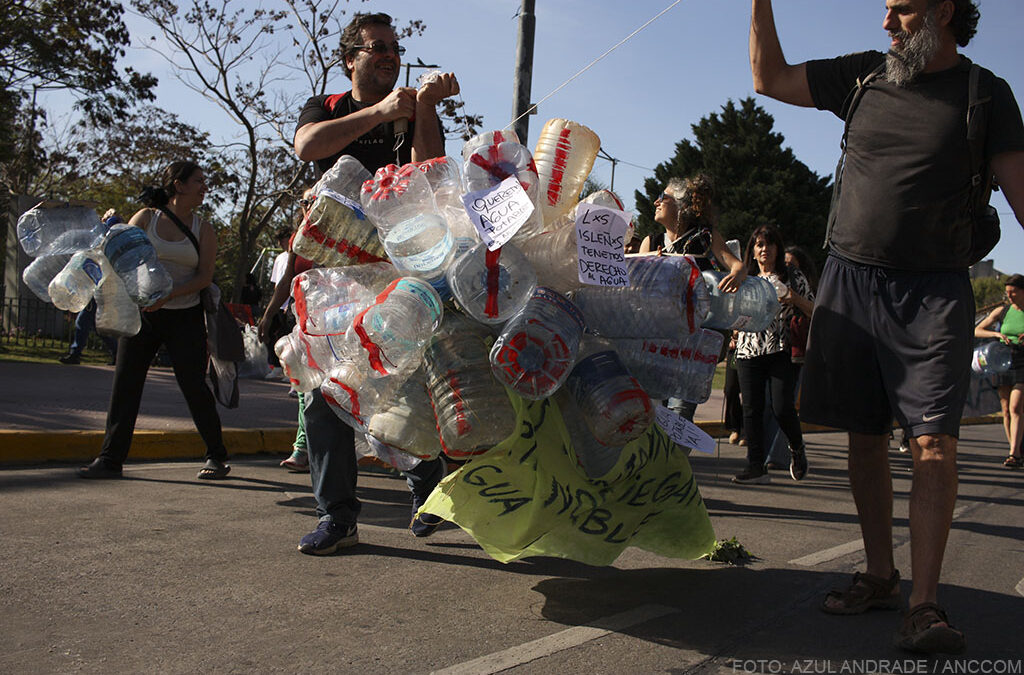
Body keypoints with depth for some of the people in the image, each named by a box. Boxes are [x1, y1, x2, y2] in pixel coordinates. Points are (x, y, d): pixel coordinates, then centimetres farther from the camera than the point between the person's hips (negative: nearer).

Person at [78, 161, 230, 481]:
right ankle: (110, 459, 8)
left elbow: (204, 276, -5)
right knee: (125, 384, -1)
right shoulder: (146, 218, 5)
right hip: (141, 314, 1)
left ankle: (216, 457, 8)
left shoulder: (203, 229, 4)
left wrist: (167, 296, -19)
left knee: (194, 386, -4)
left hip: (185, 317, -1)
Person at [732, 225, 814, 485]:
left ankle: (797, 447, 19)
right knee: (751, 409, -1)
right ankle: (756, 466, 5)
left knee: (782, 408, -12)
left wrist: (795, 299, -10)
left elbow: (813, 311, 7)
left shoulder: (793, 276, 9)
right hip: (749, 351, 3)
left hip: (781, 350, -3)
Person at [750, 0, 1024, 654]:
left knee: (934, 440, -13)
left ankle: (924, 605, -10)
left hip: (934, 289, -3)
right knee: (866, 436, 6)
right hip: (850, 281, 3)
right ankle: (880, 576, 19)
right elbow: (771, 77, 18)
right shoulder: (866, 74, 12)